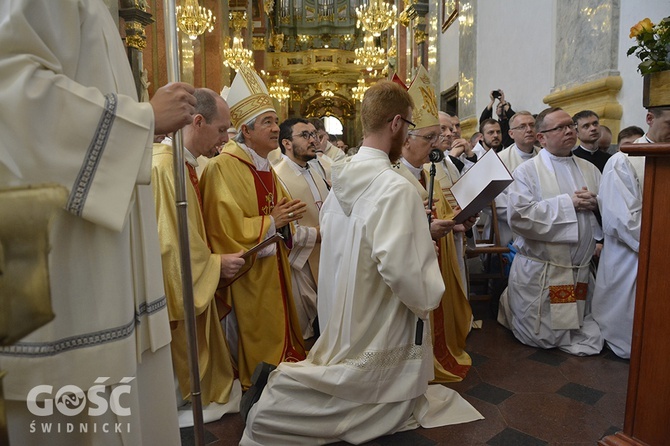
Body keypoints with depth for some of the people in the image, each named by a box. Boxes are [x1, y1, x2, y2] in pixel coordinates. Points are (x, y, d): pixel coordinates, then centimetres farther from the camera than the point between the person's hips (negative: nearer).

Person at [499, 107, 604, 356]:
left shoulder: (589, 170, 11)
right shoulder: (527, 171, -7)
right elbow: (519, 217, -21)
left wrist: (596, 203, -9)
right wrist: (567, 203, -16)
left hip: (581, 271, 6)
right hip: (539, 271, -5)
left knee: (580, 335, 16)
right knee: (541, 337, 3)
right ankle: (509, 302, 29)